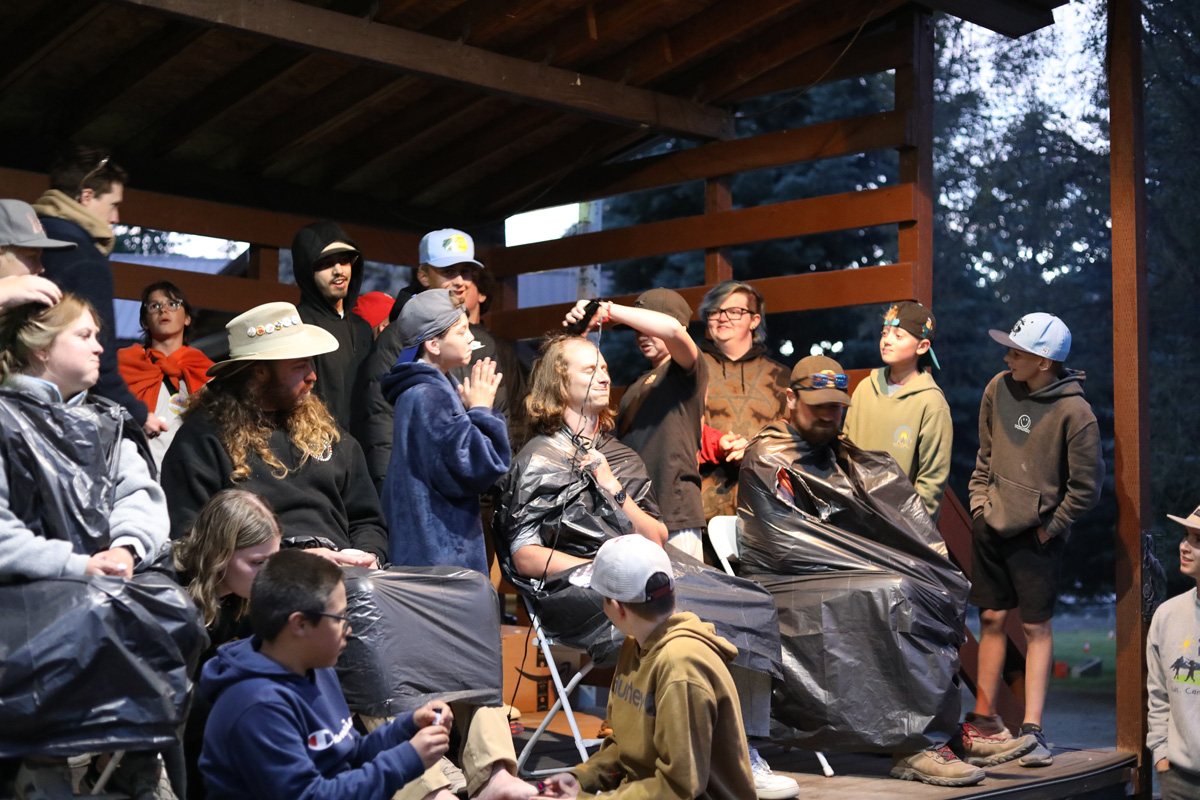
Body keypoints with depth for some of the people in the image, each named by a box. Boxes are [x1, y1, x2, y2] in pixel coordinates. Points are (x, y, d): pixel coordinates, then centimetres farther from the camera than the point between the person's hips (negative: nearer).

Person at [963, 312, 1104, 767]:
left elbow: (1086, 486, -10)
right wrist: (980, 502, 7)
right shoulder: (999, 389, 0)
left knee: (1036, 627, 2)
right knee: (992, 618, 11)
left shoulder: (1073, 412, -16)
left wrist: (1050, 526, -7)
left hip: (1036, 536, -5)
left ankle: (1032, 729, 7)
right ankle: (984, 717, 21)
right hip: (990, 526, 5)